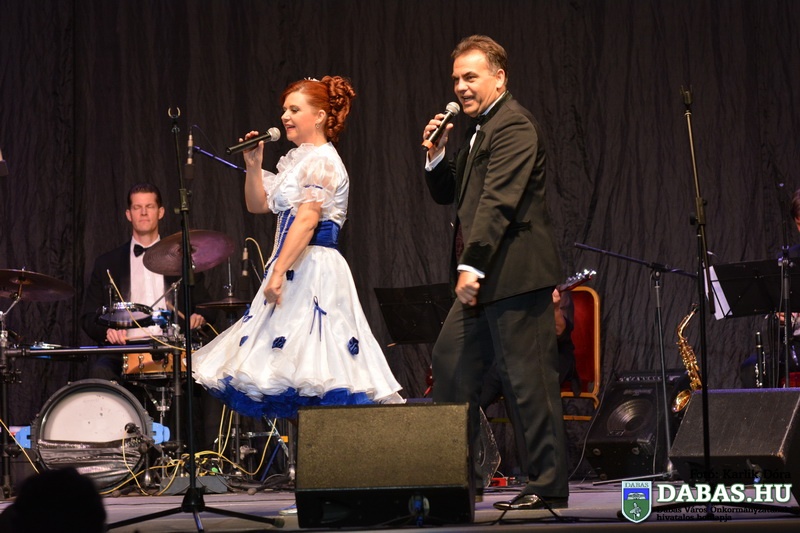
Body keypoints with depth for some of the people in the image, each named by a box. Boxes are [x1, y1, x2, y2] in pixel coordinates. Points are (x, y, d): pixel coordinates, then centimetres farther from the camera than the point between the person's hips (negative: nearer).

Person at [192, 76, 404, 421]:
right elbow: (258, 204, 21)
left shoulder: (322, 161, -10)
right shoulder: (294, 159, 19)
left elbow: (307, 221, -21)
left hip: (314, 272, -10)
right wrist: (253, 165, 6)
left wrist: (278, 272, -26)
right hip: (292, 270, 10)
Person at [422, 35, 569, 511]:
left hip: (514, 273, -10)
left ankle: (548, 485, -1)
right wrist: (437, 155, 4)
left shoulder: (514, 125, -12)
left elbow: (499, 201, -21)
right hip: (485, 276, 10)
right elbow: (448, 195, 22)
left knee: (528, 378, -6)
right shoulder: (480, 131, 20)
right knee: (452, 362, 10)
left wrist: (472, 266, -25)